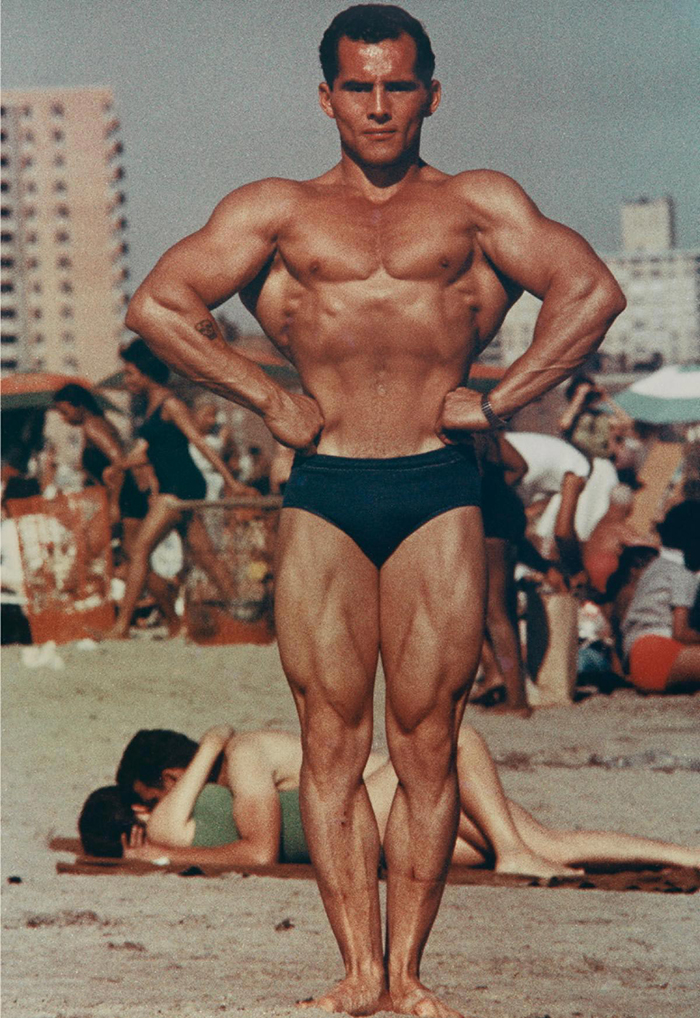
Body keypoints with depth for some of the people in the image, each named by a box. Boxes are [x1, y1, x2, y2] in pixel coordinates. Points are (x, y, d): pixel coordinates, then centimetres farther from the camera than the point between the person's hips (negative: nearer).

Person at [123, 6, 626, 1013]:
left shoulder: (476, 203, 13)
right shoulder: (276, 211, 14)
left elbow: (593, 292, 6)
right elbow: (155, 305, 10)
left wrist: (497, 400, 0)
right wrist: (268, 399, 4)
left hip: (439, 492, 0)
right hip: (324, 493, 1)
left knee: (426, 742, -1)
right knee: (331, 739, -3)